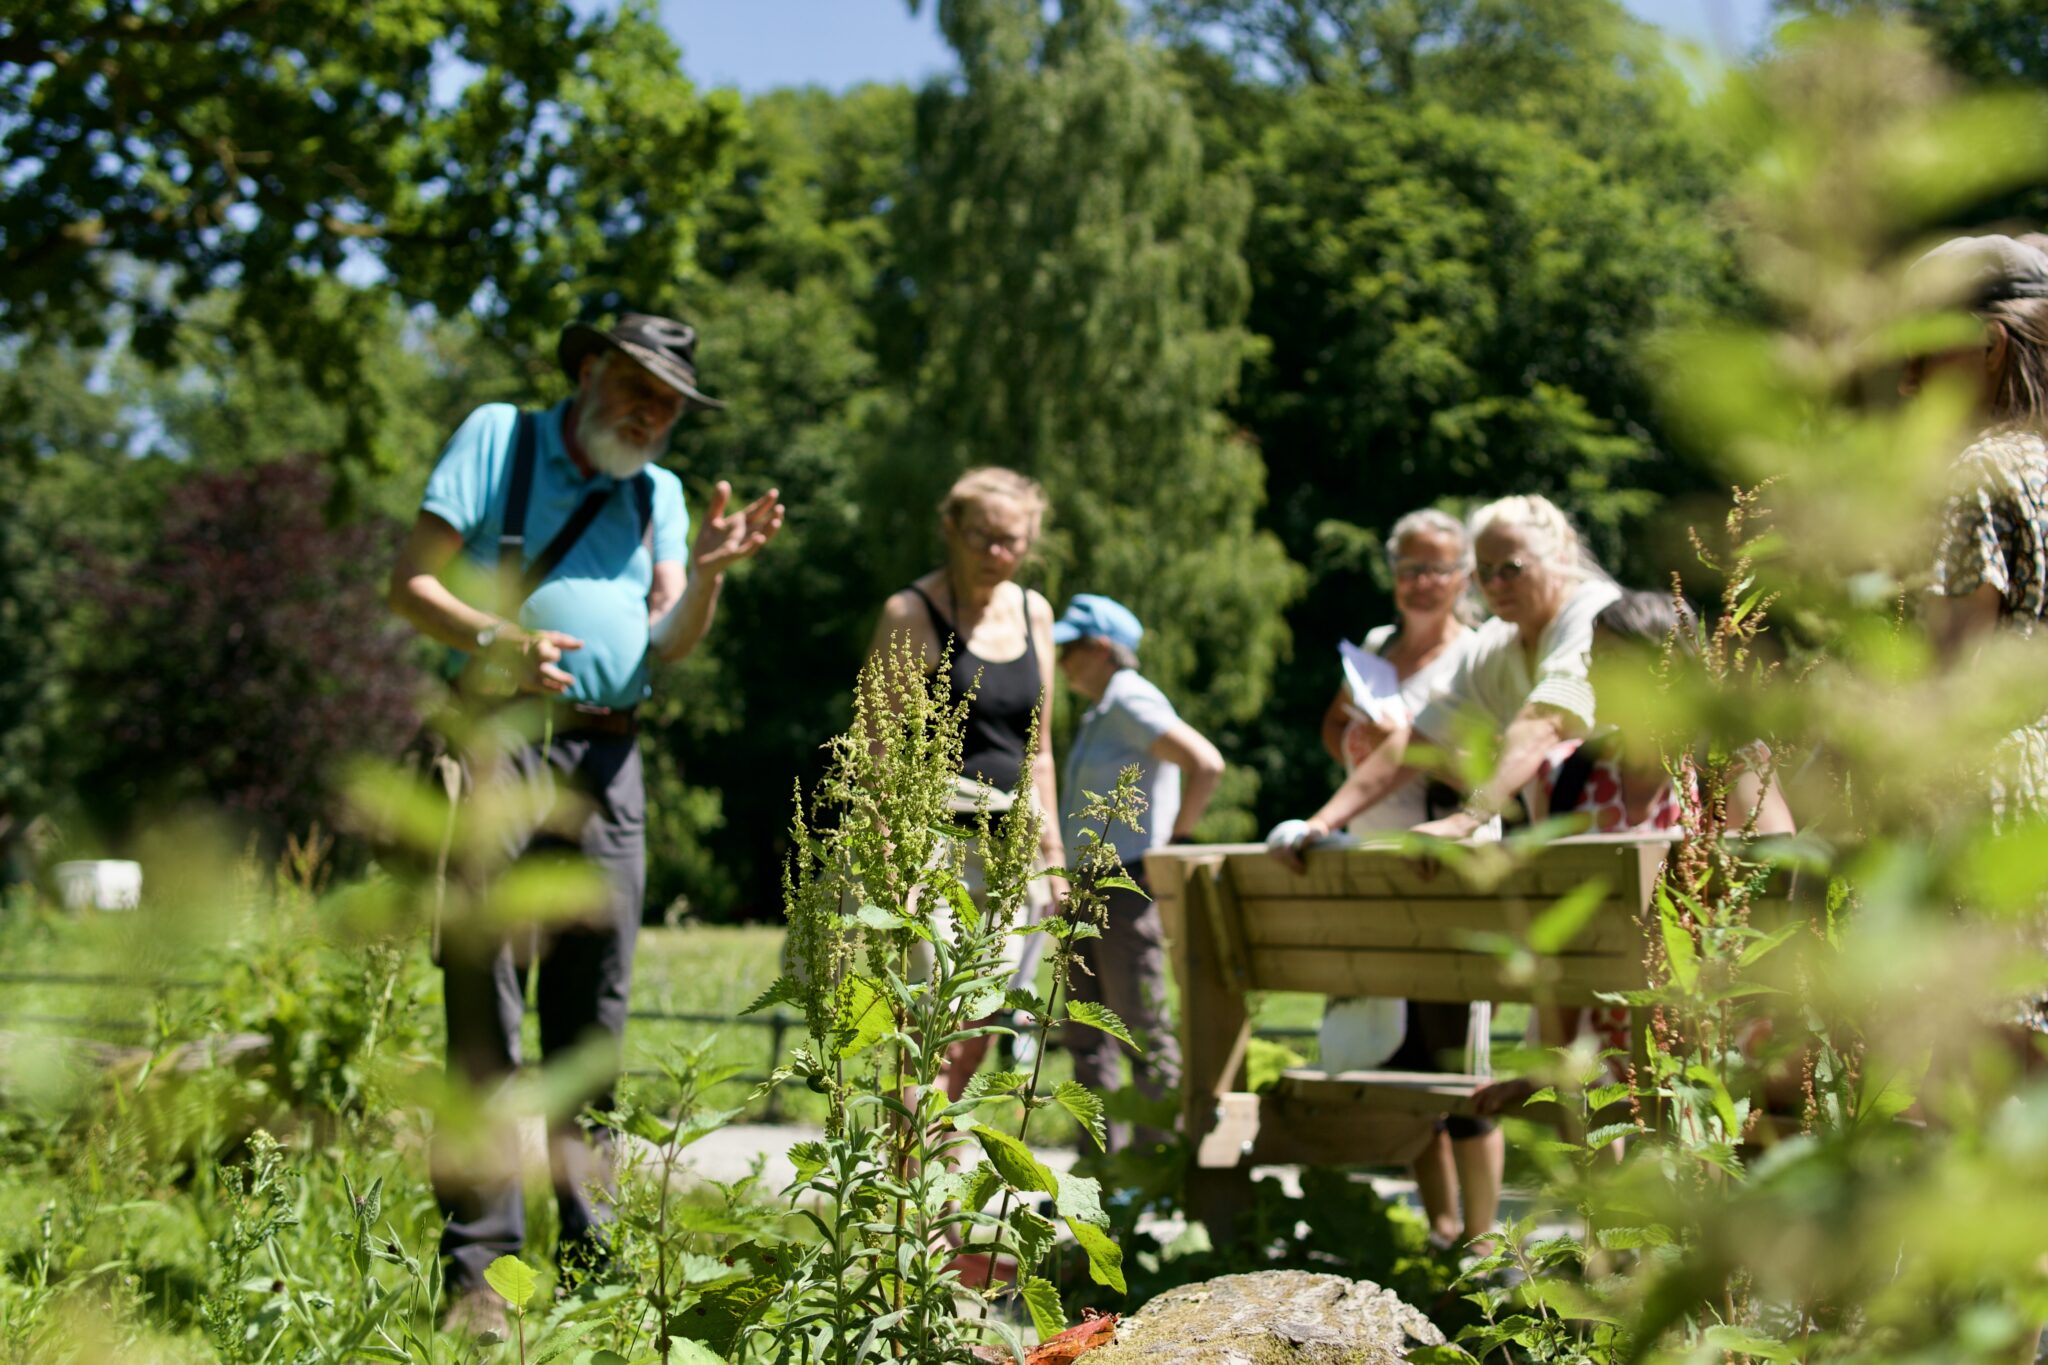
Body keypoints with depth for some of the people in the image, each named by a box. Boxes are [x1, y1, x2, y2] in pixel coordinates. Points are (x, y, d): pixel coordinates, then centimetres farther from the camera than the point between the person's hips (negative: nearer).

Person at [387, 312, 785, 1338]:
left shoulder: (659, 493, 20)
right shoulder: (499, 437, 7)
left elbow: (669, 642, 9)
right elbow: (410, 583, -1)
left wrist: (708, 570, -9)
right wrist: (497, 641, -18)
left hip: (608, 761, 5)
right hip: (502, 743, -5)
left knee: (594, 1017, 6)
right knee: (485, 1008, -9)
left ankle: (586, 1259, 12)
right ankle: (477, 1270, -10)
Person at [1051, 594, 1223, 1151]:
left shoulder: (1132, 703, -12)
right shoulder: (1100, 713, 17)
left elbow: (1206, 765, -23)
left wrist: (1174, 839, -15)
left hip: (1129, 886, -10)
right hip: (1092, 887, 10)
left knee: (1144, 1031, -6)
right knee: (1087, 1035, 10)